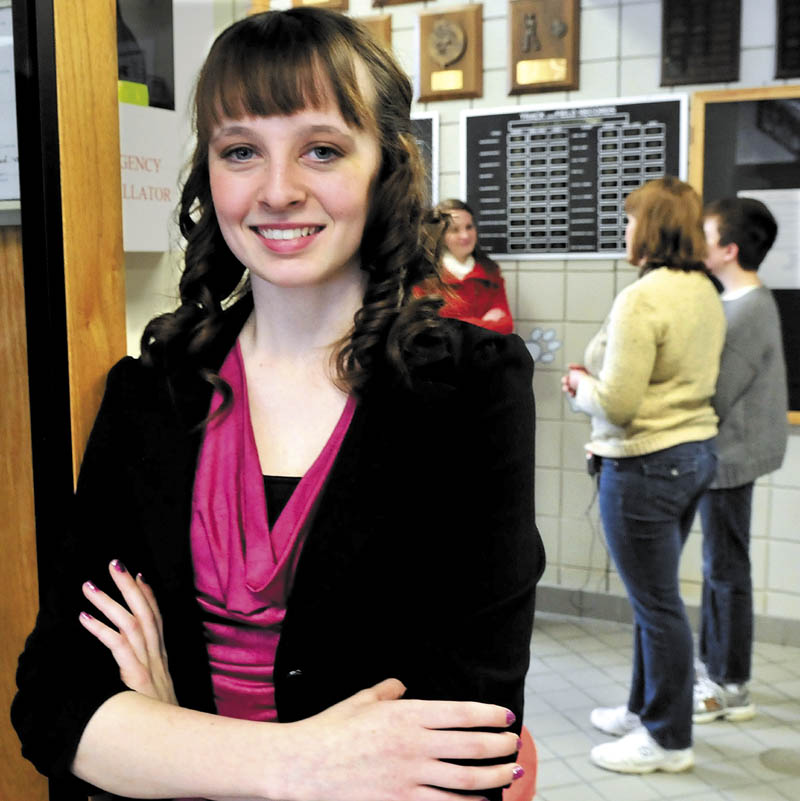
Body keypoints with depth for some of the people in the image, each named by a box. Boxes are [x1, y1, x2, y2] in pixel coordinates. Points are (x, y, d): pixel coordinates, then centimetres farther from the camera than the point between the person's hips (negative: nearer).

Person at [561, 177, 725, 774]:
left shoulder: (641, 299, -21)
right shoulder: (706, 294, 8)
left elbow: (617, 404, -23)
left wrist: (580, 384, -3)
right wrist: (599, 379, 9)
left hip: (645, 465, -9)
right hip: (695, 453, 9)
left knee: (657, 603, 4)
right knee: (655, 596, 21)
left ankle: (668, 739, 19)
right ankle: (646, 709, 36)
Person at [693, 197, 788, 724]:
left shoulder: (746, 313, -22)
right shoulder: (747, 302, 10)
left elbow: (713, 399, -22)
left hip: (729, 457, -10)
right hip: (723, 454, 10)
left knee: (726, 571, 2)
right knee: (719, 566, 19)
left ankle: (730, 688, 15)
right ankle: (714, 664, 33)